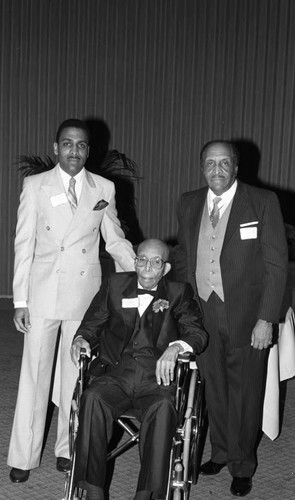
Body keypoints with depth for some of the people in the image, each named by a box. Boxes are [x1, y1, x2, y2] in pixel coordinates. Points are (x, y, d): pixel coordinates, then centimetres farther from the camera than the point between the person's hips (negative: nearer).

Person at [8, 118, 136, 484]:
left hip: (85, 293, 1)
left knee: (77, 374, 8)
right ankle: (23, 457, 15)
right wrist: (20, 300, -5)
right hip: (43, 292, -1)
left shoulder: (104, 189, 4)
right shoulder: (35, 185, 0)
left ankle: (68, 449, 23)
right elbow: (24, 244, -1)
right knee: (34, 374, 3)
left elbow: (115, 240, 10)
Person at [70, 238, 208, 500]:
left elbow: (197, 333, 2)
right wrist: (81, 339, -4)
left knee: (163, 407, -35)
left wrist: (175, 346, -20)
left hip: (156, 377, -1)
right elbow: (92, 323, 20)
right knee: (93, 399, -31)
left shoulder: (179, 292, 12)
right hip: (116, 373, 2)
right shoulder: (115, 285, 18)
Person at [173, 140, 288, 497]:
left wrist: (266, 319, -12)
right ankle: (220, 452, 34)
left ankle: (242, 466, 25)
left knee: (244, 391, 7)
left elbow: (276, 263, -8)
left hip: (246, 315, -3)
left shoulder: (263, 202, -7)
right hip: (202, 313, 4)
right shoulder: (188, 204, 6)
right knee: (213, 387, 14)